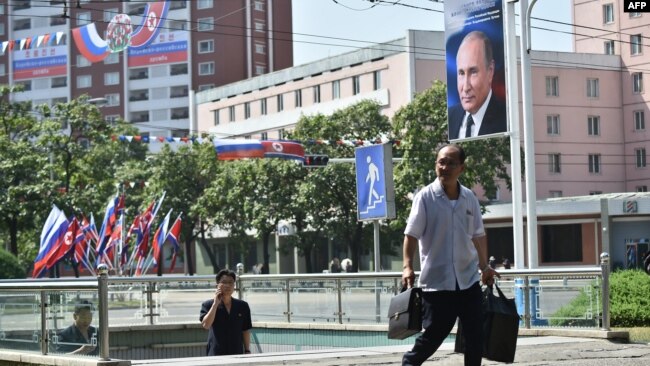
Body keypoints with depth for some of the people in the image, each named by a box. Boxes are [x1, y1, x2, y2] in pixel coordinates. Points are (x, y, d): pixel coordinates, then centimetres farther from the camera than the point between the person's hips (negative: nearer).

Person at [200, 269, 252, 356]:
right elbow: (205, 325, -18)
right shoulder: (208, 305, -1)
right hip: (216, 354, -3)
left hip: (237, 354, 3)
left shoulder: (242, 306, 6)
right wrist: (215, 303, -16)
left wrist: (247, 351, 7)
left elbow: (246, 331, 11)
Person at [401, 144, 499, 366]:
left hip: (468, 279, 5)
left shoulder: (469, 198, 6)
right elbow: (411, 235, -9)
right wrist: (408, 266, -19)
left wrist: (484, 266, 15)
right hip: (436, 280, -4)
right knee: (434, 333, -1)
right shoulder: (425, 197, -7)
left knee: (475, 335, 5)